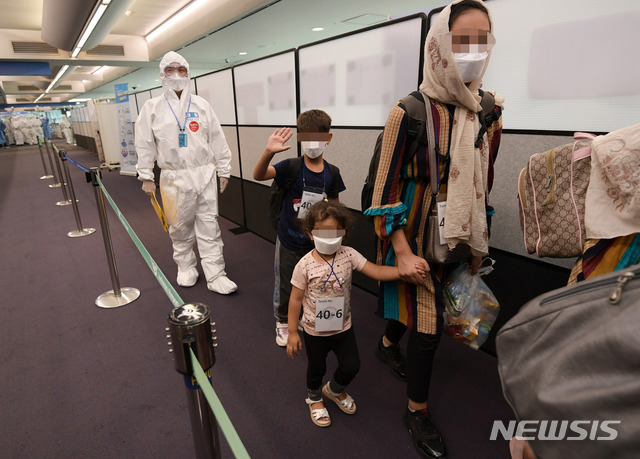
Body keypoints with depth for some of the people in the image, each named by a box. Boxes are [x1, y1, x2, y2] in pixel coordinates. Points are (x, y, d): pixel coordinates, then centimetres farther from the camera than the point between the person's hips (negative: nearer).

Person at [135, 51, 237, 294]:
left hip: (204, 174, 0)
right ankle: (186, 268, 28)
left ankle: (215, 275, 5)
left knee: (209, 225, 0)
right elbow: (145, 144, 6)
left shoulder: (201, 105, 8)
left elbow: (217, 139, 8)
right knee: (180, 227, 9)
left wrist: (224, 171, 5)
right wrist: (146, 177, 4)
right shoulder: (152, 107, 6)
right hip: (174, 178, 0)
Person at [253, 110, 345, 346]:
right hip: (289, 241, -2)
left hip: (317, 242, 3)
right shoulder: (291, 167, -16)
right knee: (285, 286, 14)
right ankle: (283, 322, 40)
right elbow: (259, 175, -30)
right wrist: (268, 152, -48)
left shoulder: (332, 173, -5)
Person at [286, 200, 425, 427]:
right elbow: (296, 300, -14)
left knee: (351, 366, 12)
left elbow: (377, 271, -17)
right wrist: (292, 333, -9)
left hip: (343, 326, 3)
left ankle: (334, 390, 47)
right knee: (317, 368, 19)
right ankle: (314, 398, 53)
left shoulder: (348, 255, -14)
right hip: (314, 330, -2)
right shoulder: (305, 265, -22)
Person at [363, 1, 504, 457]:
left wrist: (479, 239, 12)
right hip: (418, 236, -5)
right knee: (428, 324, 1)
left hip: (461, 235, 6)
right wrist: (402, 252, -18)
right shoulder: (410, 113, -16)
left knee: (415, 303, 22)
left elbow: (484, 180, 10)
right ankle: (417, 410, 27)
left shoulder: (488, 112, 2)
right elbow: (386, 189, -14)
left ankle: (388, 344, 54)